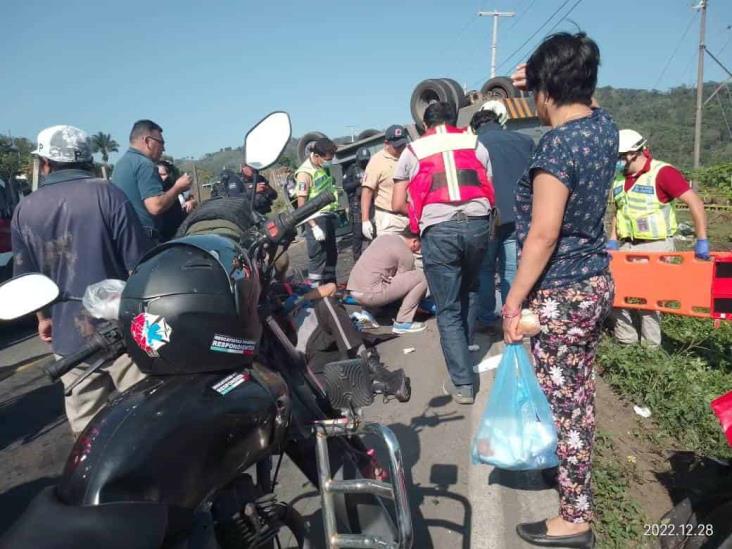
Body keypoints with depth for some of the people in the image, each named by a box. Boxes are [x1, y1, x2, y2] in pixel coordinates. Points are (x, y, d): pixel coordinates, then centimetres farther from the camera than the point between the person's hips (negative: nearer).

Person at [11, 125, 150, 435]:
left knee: (87, 425, 13)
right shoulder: (107, 195, -8)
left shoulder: (24, 211, 3)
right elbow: (139, 265, -10)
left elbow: (27, 278, 10)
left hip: (68, 335, 4)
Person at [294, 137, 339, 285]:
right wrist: (314, 226, -24)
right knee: (318, 256, -5)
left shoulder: (324, 166, 6)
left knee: (331, 253, 16)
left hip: (328, 216, 8)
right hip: (316, 218, -8)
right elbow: (301, 204, -20)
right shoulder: (305, 173, -18)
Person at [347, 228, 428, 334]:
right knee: (421, 277, -5)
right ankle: (403, 322, -2)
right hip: (370, 293, -9)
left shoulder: (383, 237, 19)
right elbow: (403, 283, 3)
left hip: (353, 289, 9)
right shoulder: (406, 254, -4)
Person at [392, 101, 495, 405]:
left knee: (448, 311, 5)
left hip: (438, 229, -2)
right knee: (469, 289, 28)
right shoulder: (475, 143, 18)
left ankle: (462, 383, 4)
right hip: (477, 223, 2)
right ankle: (464, 346, 36)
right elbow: (490, 191, 14)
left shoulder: (412, 151, 15)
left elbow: (398, 204, 13)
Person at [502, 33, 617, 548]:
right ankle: (574, 465, 42)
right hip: (597, 282, 9)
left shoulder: (556, 145, -21)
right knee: (580, 393, 22)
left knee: (563, 402, 2)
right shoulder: (604, 125, 4)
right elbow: (581, 107, 30)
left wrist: (514, 300, -16)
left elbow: (543, 236, -23)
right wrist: (537, 79, 19)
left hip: (561, 295, -9)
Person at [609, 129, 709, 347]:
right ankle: (625, 341, 20)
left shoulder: (662, 173, -16)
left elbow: (695, 202, -19)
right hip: (626, 245, 7)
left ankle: (651, 347, 14)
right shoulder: (619, 178, 6)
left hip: (655, 246, -7)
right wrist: (612, 240, 8)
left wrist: (701, 241, -23)